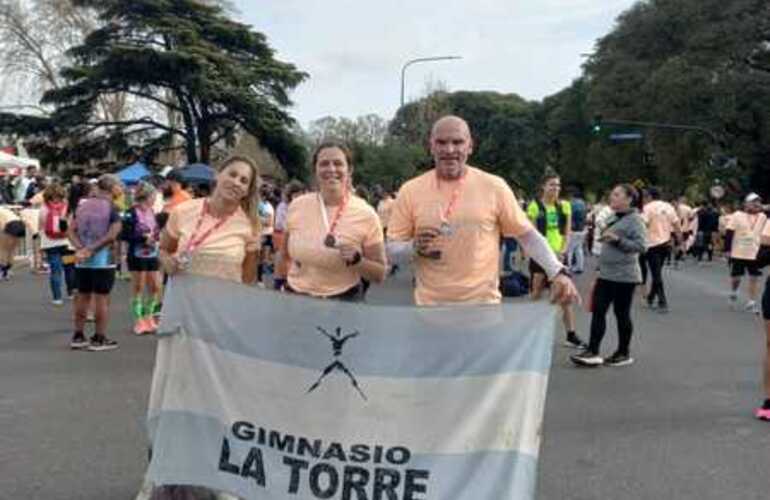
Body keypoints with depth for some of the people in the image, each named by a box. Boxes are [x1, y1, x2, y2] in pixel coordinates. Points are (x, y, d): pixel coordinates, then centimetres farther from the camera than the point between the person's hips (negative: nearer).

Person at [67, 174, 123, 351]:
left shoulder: (81, 205, 9)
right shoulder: (110, 207, -8)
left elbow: (71, 230, 2)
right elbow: (113, 234, -20)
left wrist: (80, 248, -9)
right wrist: (92, 248, -15)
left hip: (82, 260, 6)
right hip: (102, 259, -6)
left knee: (82, 297, 14)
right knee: (102, 298, 1)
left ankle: (78, 337, 19)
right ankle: (99, 339, 4)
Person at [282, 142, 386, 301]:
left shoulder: (366, 214, -13)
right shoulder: (297, 206, -5)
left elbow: (379, 274, -7)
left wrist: (356, 260, -22)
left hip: (343, 301, -2)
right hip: (296, 297, 2)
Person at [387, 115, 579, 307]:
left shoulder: (494, 187, -4)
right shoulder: (410, 191, -2)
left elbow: (527, 234, 2)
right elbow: (392, 249, 3)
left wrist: (557, 272, -11)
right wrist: (414, 248, -19)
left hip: (483, 305, -1)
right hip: (431, 306, 1)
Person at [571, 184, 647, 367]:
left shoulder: (635, 219, -11)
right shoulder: (612, 218, 13)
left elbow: (640, 245, -21)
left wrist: (617, 239, -24)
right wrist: (603, 237, 11)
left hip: (624, 276, -8)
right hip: (605, 273, 8)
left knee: (621, 313, 4)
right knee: (598, 311, 3)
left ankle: (624, 353, 18)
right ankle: (593, 352, 6)